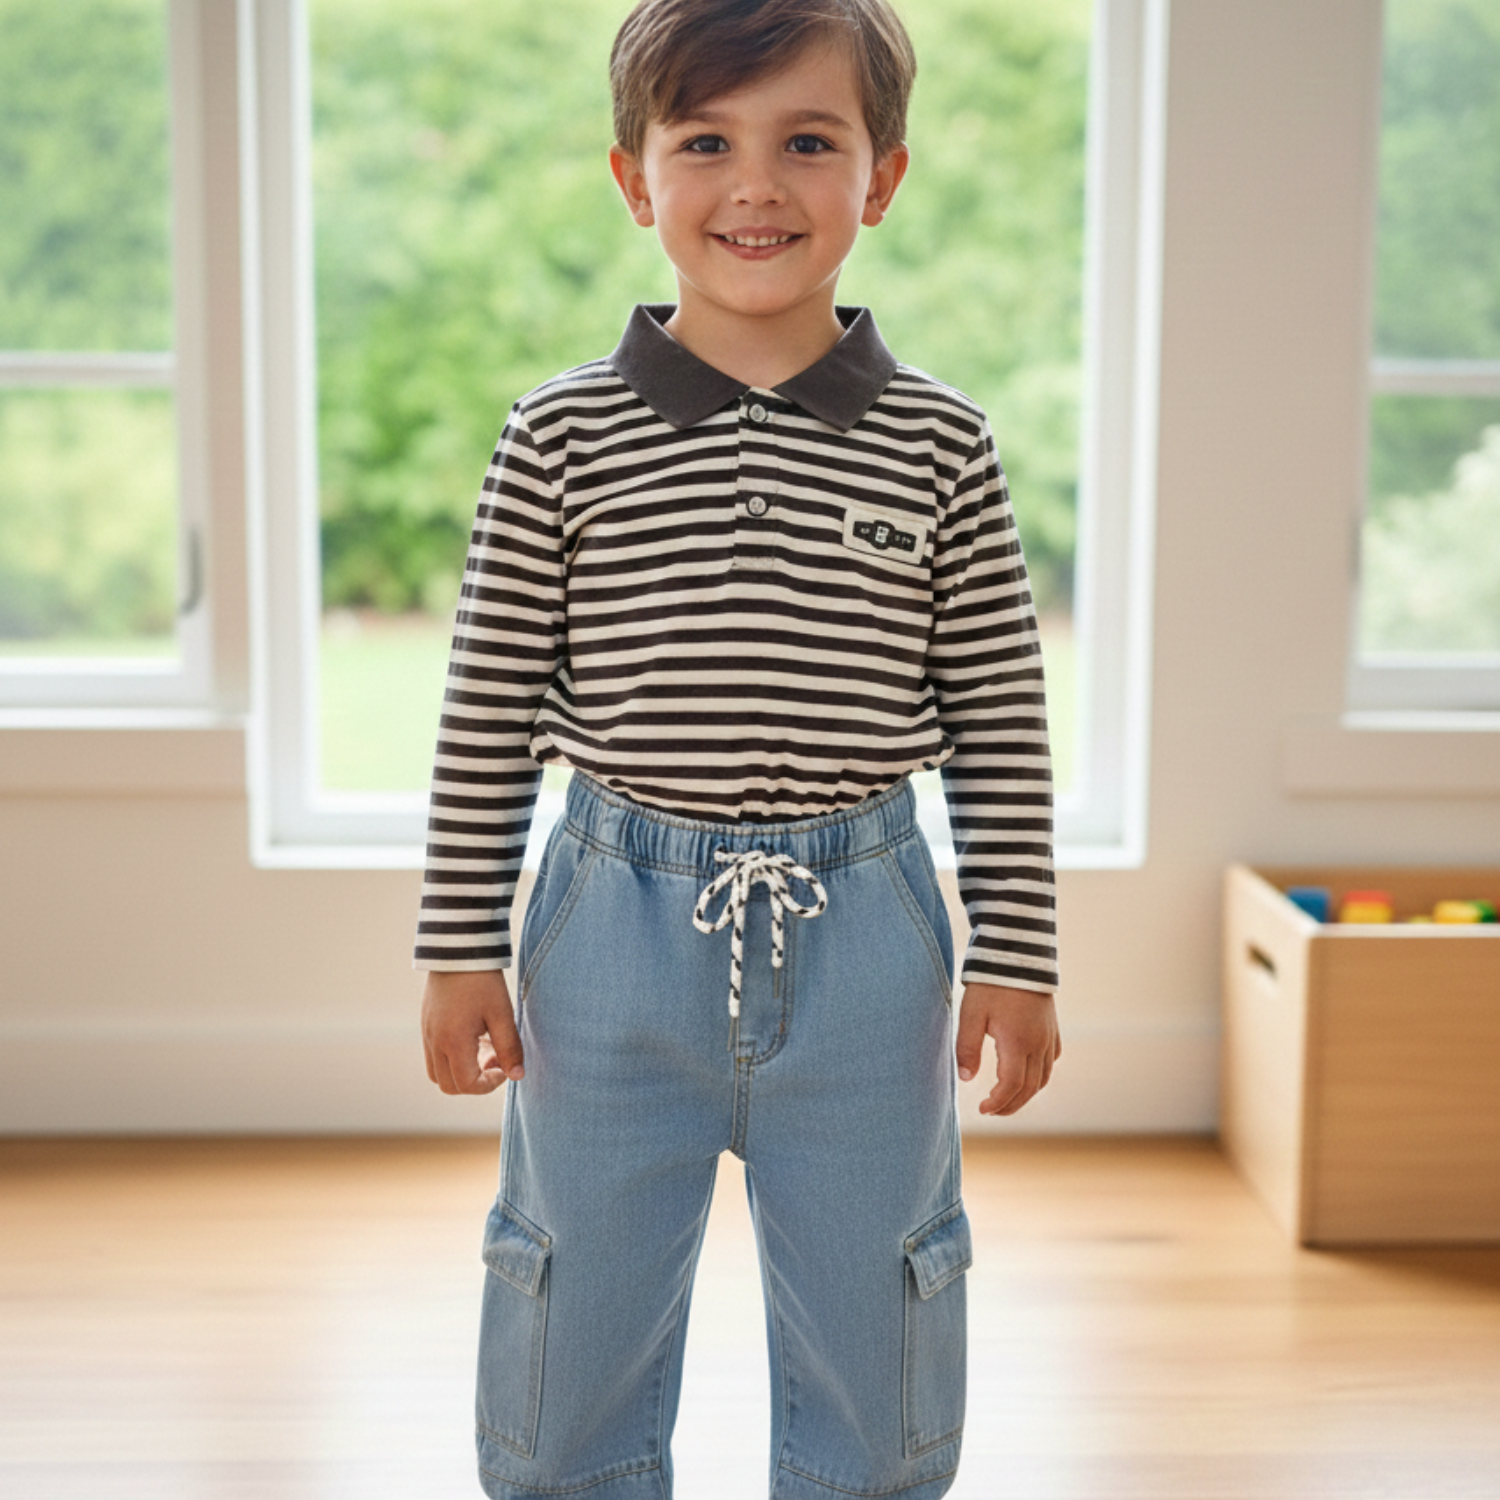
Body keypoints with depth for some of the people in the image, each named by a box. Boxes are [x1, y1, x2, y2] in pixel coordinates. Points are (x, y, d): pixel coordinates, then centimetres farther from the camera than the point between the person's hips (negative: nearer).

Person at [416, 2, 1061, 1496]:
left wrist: (1016, 957, 1)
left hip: (861, 925, 1)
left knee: (869, 1333, 16)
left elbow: (1001, 726, 1)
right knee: (578, 1323, 15)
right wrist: (461, 948, 1)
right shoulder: (561, 437, -4)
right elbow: (487, 716, 0)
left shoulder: (940, 443, -2)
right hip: (620, 923, 0)